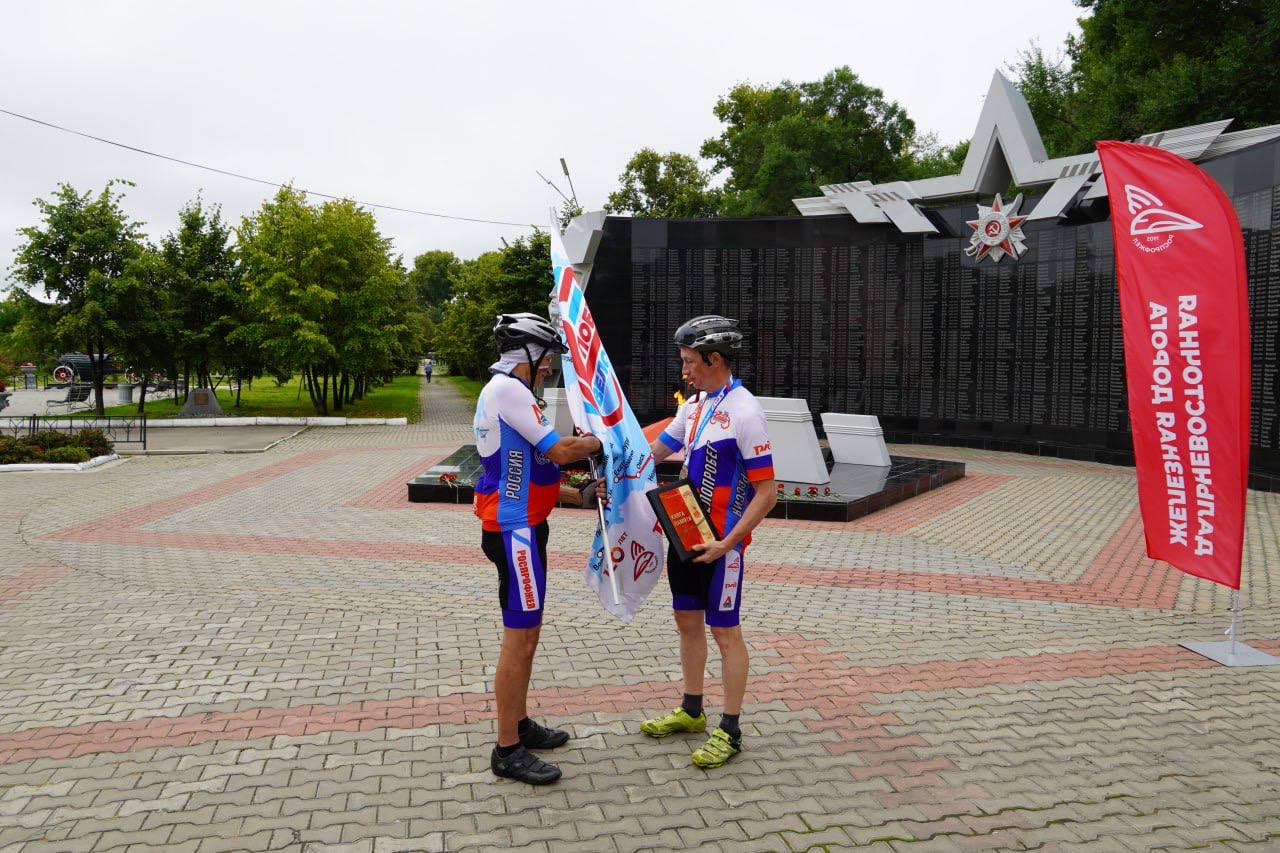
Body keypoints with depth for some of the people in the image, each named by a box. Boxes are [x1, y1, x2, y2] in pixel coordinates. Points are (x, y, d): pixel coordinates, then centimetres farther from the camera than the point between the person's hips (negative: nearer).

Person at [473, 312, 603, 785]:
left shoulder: (500, 391, 18)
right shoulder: (508, 389, -15)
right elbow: (559, 451, -17)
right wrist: (599, 441, 1)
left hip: (521, 526, 11)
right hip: (516, 530, -11)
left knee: (527, 632, 19)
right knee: (519, 638, -5)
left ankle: (520, 724, 31)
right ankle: (507, 751, 4)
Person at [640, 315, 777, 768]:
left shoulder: (745, 412, -18)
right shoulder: (694, 405, 8)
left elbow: (766, 493, -19)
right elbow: (653, 453, 18)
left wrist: (727, 544, -24)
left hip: (721, 540, -8)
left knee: (724, 630, 2)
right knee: (687, 620, 17)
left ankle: (729, 731, 15)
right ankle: (691, 710, 33)